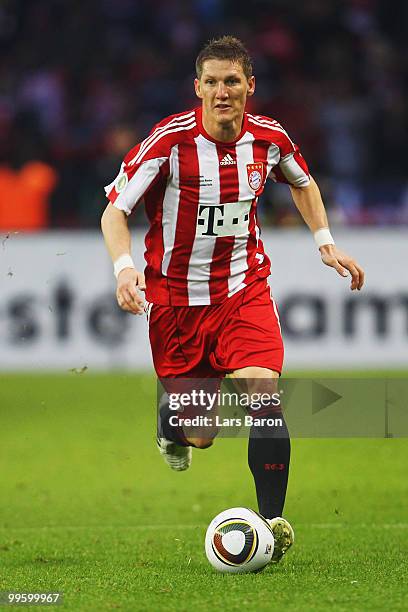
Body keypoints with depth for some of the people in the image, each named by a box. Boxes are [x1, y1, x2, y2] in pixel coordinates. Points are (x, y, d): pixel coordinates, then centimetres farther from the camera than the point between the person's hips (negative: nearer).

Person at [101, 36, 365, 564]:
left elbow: (302, 181, 19)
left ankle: (273, 520, -18)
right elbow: (114, 210, -11)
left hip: (245, 288, 2)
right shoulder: (170, 140, -16)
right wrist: (124, 266, -29)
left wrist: (325, 242, 11)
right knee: (200, 435, 4)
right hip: (175, 297, -2)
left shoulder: (269, 138, -5)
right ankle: (171, 420, 43)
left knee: (263, 393, -23)